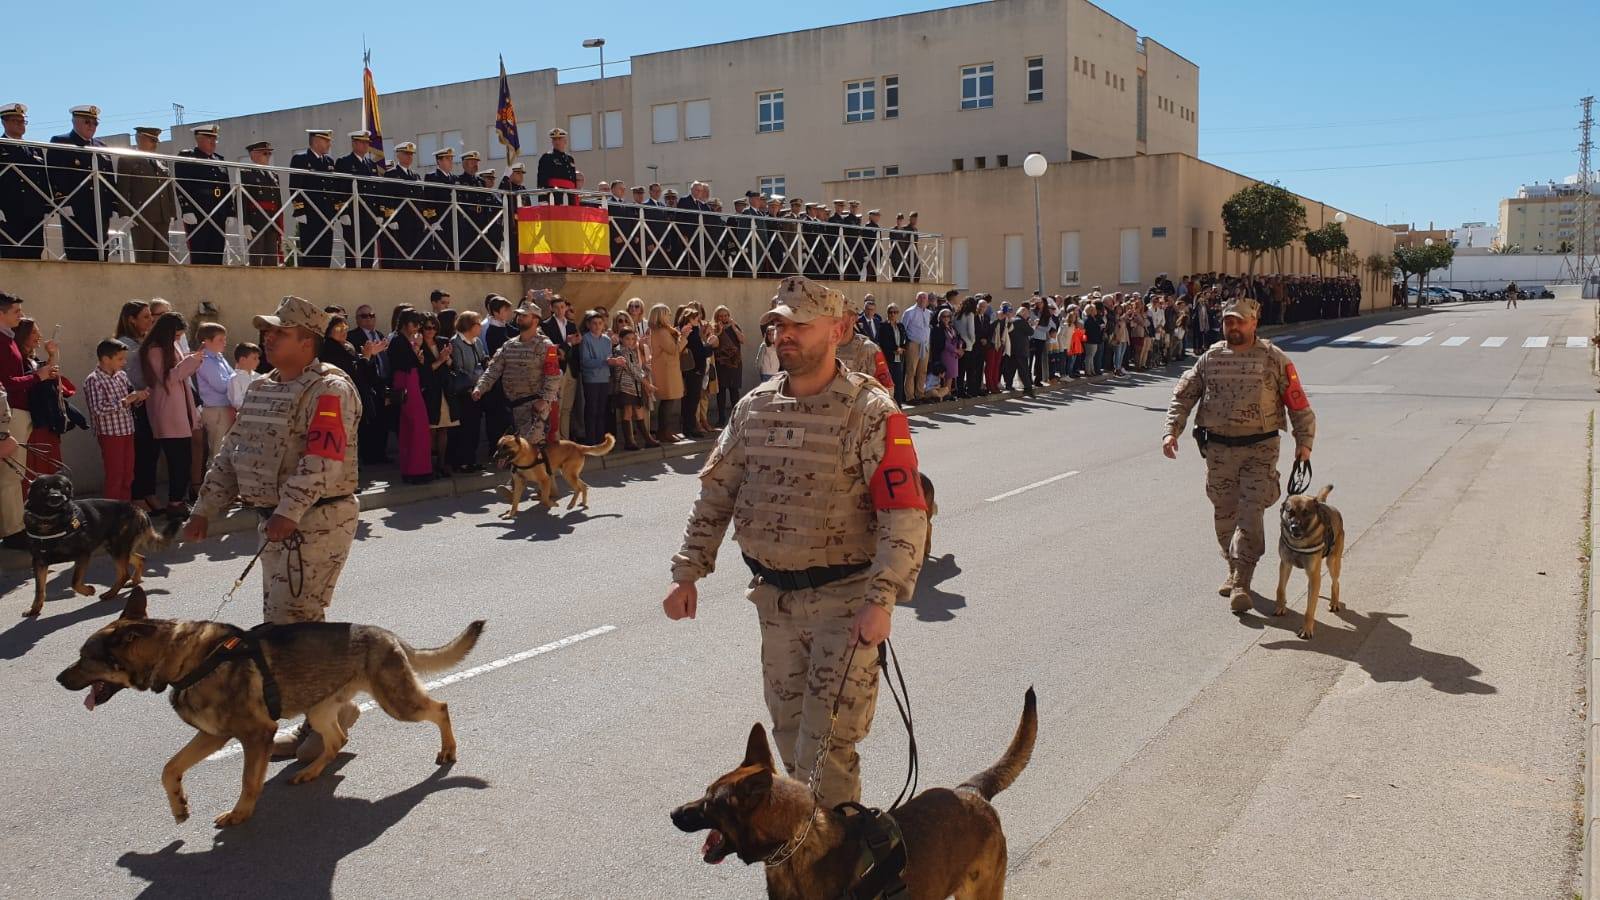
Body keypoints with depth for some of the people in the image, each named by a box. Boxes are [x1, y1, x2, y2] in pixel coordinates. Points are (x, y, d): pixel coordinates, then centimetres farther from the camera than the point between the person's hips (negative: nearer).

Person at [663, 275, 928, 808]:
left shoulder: (871, 413, -14)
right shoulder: (754, 406, 5)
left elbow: (904, 515, -19)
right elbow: (717, 491, 11)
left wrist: (880, 601, -26)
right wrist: (687, 573, 6)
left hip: (844, 598, -6)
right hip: (774, 597, 6)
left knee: (828, 746, -5)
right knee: (788, 729, 18)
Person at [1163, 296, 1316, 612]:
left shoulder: (1274, 359, 0)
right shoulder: (1210, 358, 6)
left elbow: (1298, 404, 2)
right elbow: (1183, 395, 7)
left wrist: (1304, 442, -5)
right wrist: (1172, 431, -6)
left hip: (1259, 450, -3)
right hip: (1218, 450, 3)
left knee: (1250, 515, -10)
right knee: (1225, 515, 11)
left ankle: (1241, 584, -8)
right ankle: (1234, 571, 29)